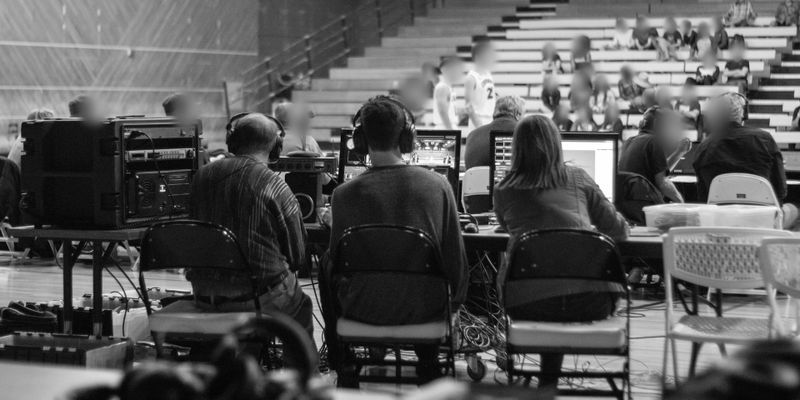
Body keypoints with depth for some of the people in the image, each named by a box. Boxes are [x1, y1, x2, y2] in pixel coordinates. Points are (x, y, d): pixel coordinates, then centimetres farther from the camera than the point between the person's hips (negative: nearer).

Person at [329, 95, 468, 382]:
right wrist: (455, 302, 16)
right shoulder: (438, 186, -10)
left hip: (365, 312, -1)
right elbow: (456, 256, -2)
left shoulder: (345, 195, -15)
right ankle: (428, 367, 46)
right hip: (423, 311, 1)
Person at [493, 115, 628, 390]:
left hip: (531, 303, 0)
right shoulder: (578, 179, 14)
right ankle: (549, 378, 31)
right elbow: (618, 231, 20)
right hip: (591, 301, 0)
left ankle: (549, 380, 32)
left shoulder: (503, 191, 13)